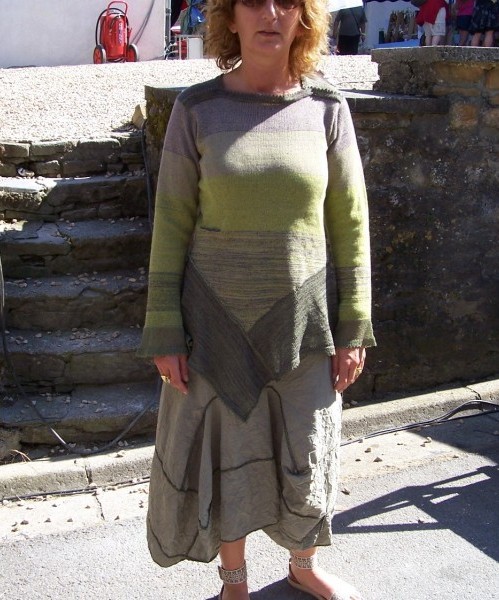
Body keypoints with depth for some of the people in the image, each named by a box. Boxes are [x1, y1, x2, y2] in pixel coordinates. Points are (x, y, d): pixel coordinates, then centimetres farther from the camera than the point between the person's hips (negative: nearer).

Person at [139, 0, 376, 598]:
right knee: (224, 455, 13)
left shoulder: (326, 109, -3)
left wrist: (353, 328, 0)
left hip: (303, 322, 1)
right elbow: (171, 223, -3)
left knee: (307, 456, 15)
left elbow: (349, 224, 1)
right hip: (219, 322, -1)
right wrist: (164, 331, -5)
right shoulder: (196, 110, -5)